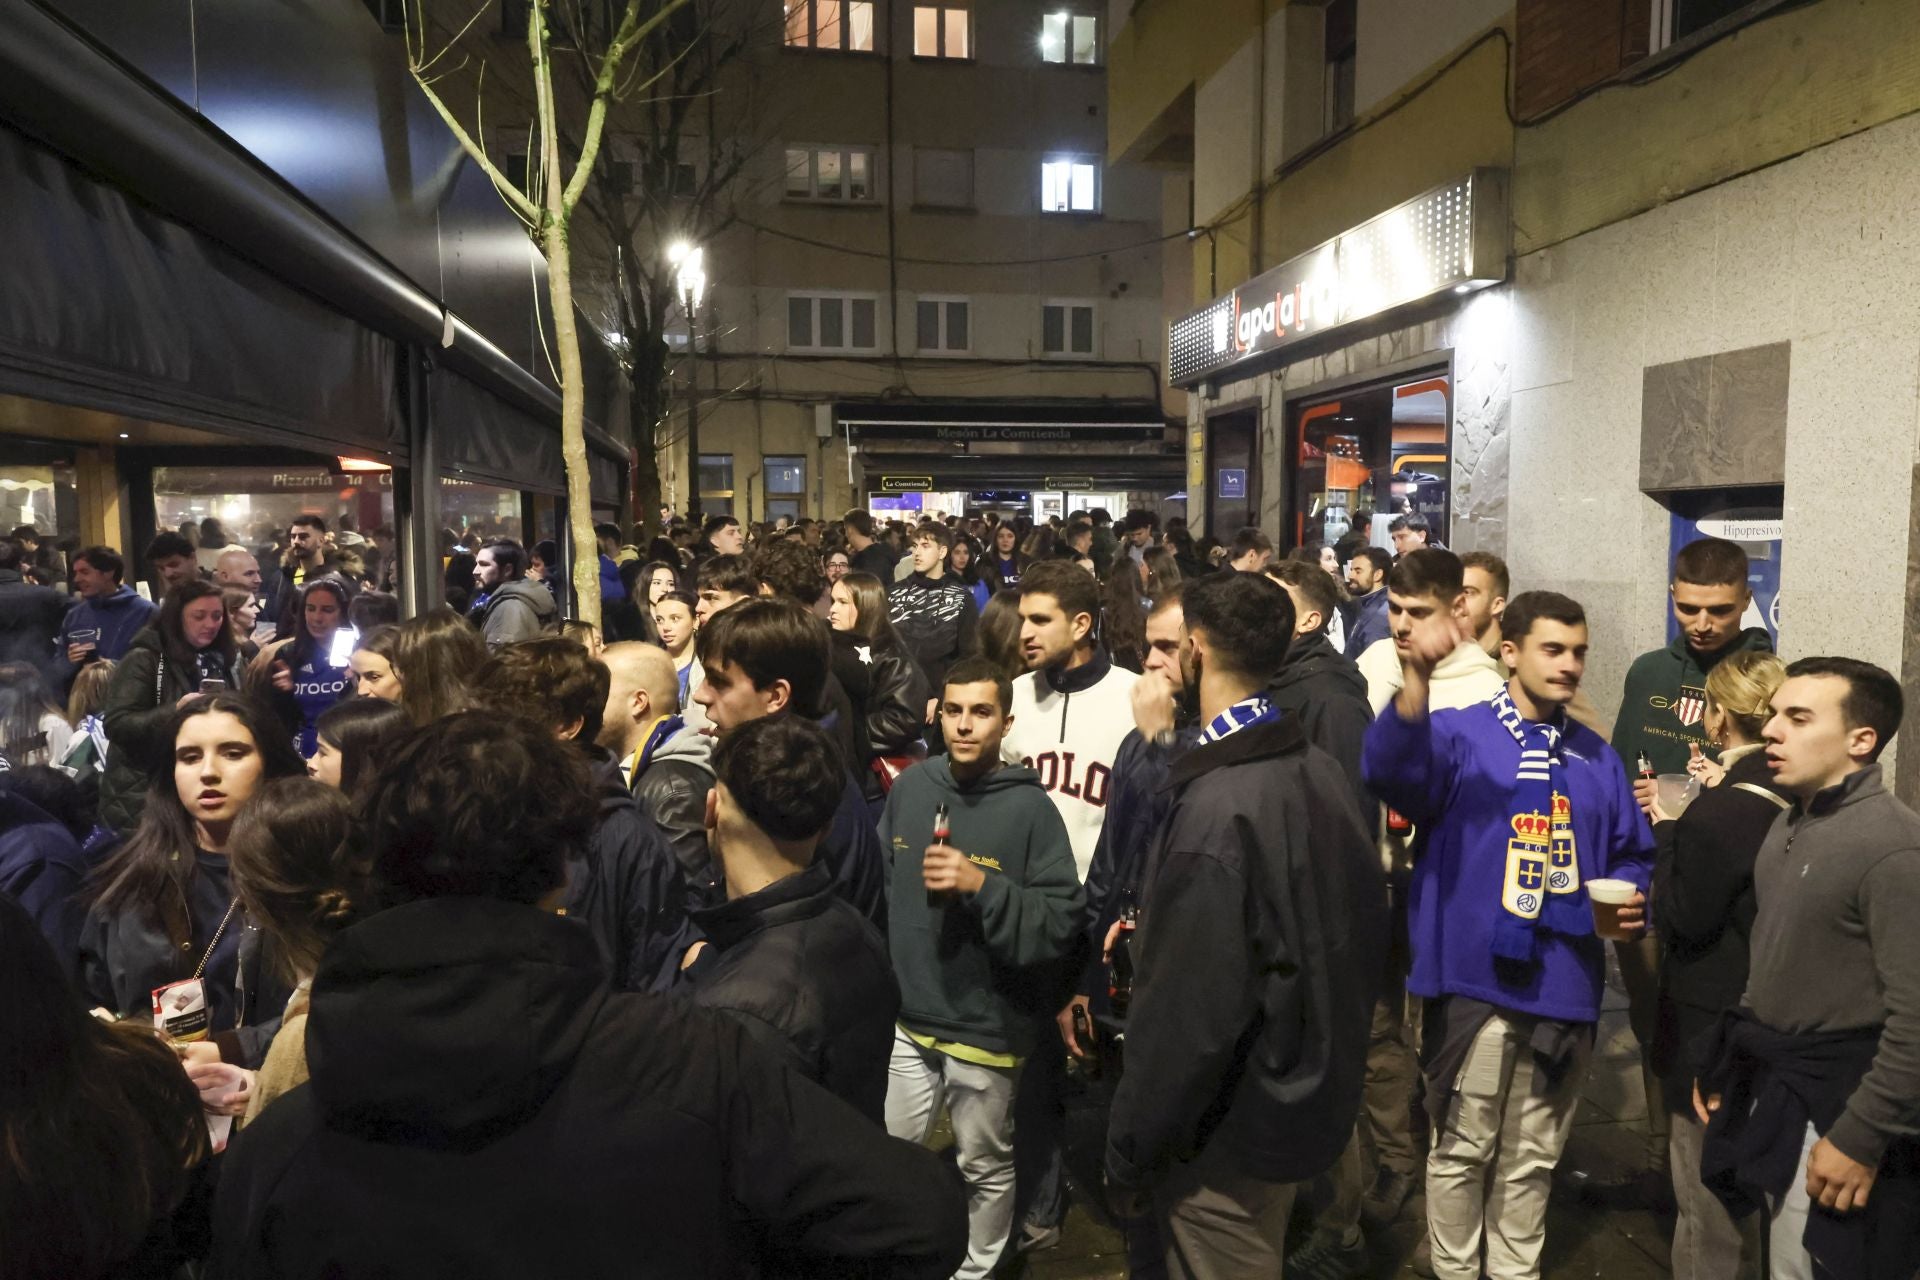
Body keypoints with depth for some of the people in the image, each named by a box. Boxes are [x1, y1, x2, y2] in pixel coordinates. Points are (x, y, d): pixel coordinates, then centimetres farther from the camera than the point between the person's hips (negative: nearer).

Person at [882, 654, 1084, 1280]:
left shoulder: (1029, 807, -15)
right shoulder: (910, 787, -1)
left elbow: (1061, 922, -18)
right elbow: (878, 884, 13)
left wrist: (981, 886, -28)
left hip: (986, 1026, -4)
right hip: (906, 1015, 4)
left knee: (985, 1166, 17)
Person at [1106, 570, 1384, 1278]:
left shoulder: (1215, 806, -28)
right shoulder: (1320, 770, -2)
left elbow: (1190, 1007, -28)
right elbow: (1365, 924, 8)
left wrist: (1132, 1145, -16)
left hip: (1231, 1137, -8)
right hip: (1312, 1100, 8)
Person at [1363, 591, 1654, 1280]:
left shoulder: (1596, 757, 10)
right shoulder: (1459, 734, -7)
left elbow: (1632, 852, 19)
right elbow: (1391, 770, -29)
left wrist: (1630, 894, -4)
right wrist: (1419, 677, -44)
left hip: (1565, 987, 5)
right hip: (1477, 982, -4)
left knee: (1532, 1158, 19)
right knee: (1463, 1150, 10)